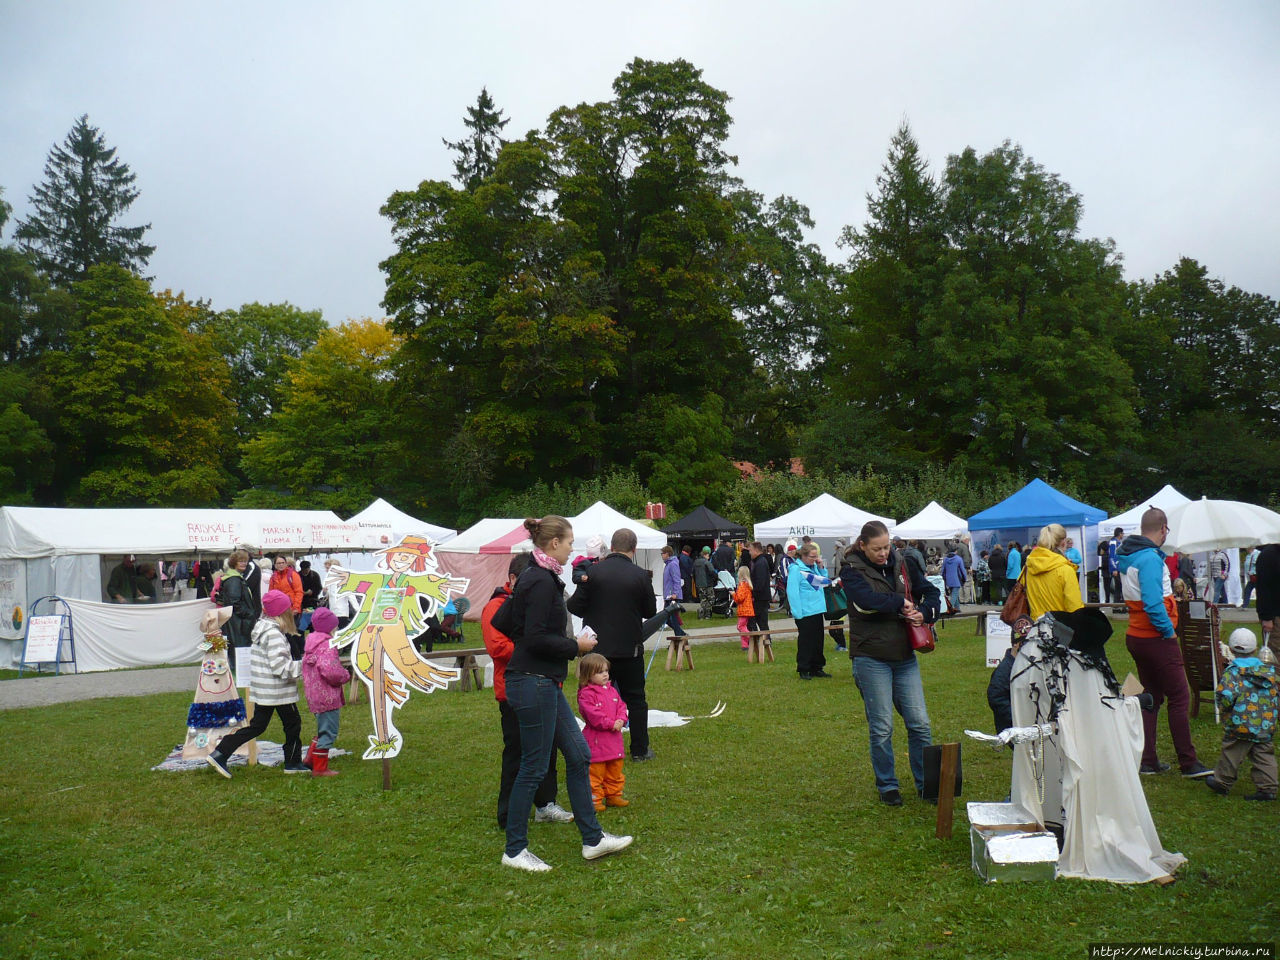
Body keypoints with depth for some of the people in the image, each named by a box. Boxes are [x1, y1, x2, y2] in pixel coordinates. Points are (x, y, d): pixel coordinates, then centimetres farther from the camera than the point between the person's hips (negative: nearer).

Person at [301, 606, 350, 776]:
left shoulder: (312, 644, 12)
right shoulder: (327, 646, -19)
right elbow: (331, 672, -29)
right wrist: (346, 675, -9)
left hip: (315, 695, 10)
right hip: (327, 697, -10)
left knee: (324, 728, 23)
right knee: (328, 732, 0)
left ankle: (311, 758, 27)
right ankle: (320, 768, 6)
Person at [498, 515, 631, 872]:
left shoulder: (534, 577, 12)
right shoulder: (542, 582, -17)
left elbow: (501, 621, 18)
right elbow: (537, 639, -23)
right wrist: (576, 646, -11)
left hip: (544, 682, 10)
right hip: (534, 684, -10)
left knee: (579, 755, 13)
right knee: (534, 767, 0)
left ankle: (592, 839, 22)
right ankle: (514, 851, 14)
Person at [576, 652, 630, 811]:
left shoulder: (611, 691, 11)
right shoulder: (586, 694, -14)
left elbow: (621, 706, 12)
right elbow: (593, 715, -21)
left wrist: (621, 720, -9)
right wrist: (611, 724, -20)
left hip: (614, 738, 7)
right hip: (596, 740, -7)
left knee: (615, 770, 17)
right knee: (595, 772, -1)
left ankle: (613, 795, 30)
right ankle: (594, 799, 8)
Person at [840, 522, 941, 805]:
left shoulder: (900, 564, 9)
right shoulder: (852, 571, -5)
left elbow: (931, 592, 14)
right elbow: (866, 599, -24)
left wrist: (924, 612, -7)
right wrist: (901, 604, -13)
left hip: (905, 656, 4)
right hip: (871, 657, -4)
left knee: (920, 723, 6)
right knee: (881, 727, 3)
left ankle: (926, 783, 21)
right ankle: (887, 785, 19)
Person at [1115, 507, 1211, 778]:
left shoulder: (1127, 557, 10)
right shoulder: (1150, 558, -19)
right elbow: (1153, 603, -26)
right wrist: (1169, 631, -15)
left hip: (1136, 636, 9)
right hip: (1156, 640, -9)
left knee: (1151, 697, 14)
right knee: (1179, 698, -1)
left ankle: (1147, 761, 16)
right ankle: (1188, 763, 4)